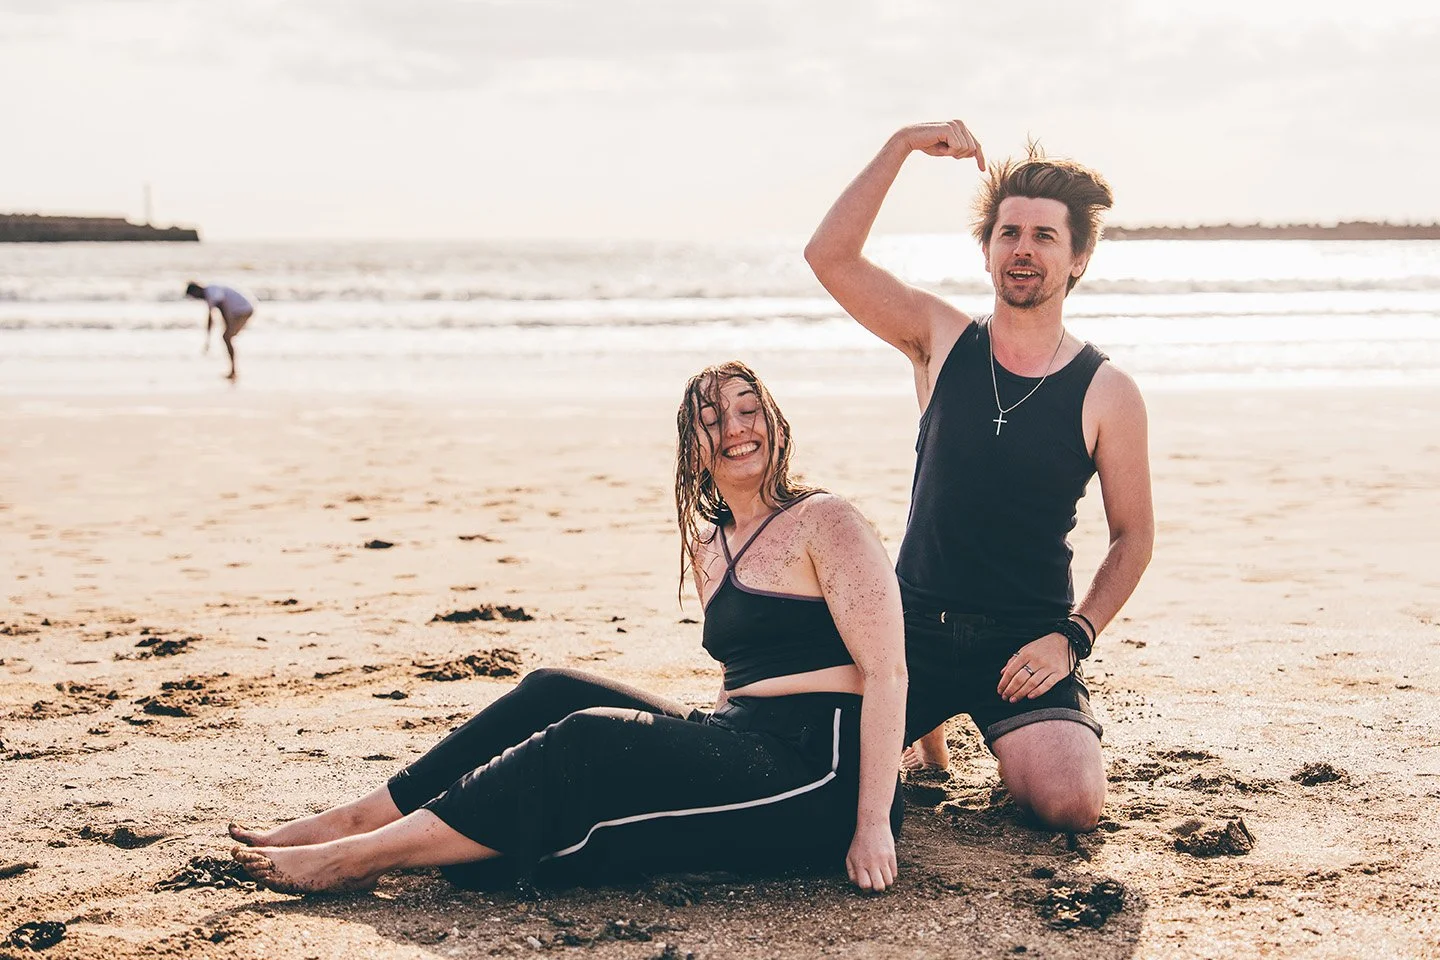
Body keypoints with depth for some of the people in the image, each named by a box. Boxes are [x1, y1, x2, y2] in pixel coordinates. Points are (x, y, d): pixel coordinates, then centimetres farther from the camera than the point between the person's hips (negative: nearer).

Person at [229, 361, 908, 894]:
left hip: (816, 771, -8)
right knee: (553, 694, -6)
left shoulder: (822, 522, -5)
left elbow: (887, 671, -12)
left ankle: (358, 856, -22)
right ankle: (349, 822, -10)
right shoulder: (707, 546, 19)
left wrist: (873, 826, -19)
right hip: (740, 749, 8)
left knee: (590, 740, -24)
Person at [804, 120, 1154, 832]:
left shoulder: (1106, 392, -4)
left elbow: (1133, 536, 3)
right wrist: (903, 146, -14)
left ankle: (1011, 745, 14)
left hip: (1027, 640, -2)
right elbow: (829, 257, -8)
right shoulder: (944, 342, 2)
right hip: (914, 621, 2)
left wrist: (1072, 638, -9)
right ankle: (925, 733, 21)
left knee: (1071, 804, -25)